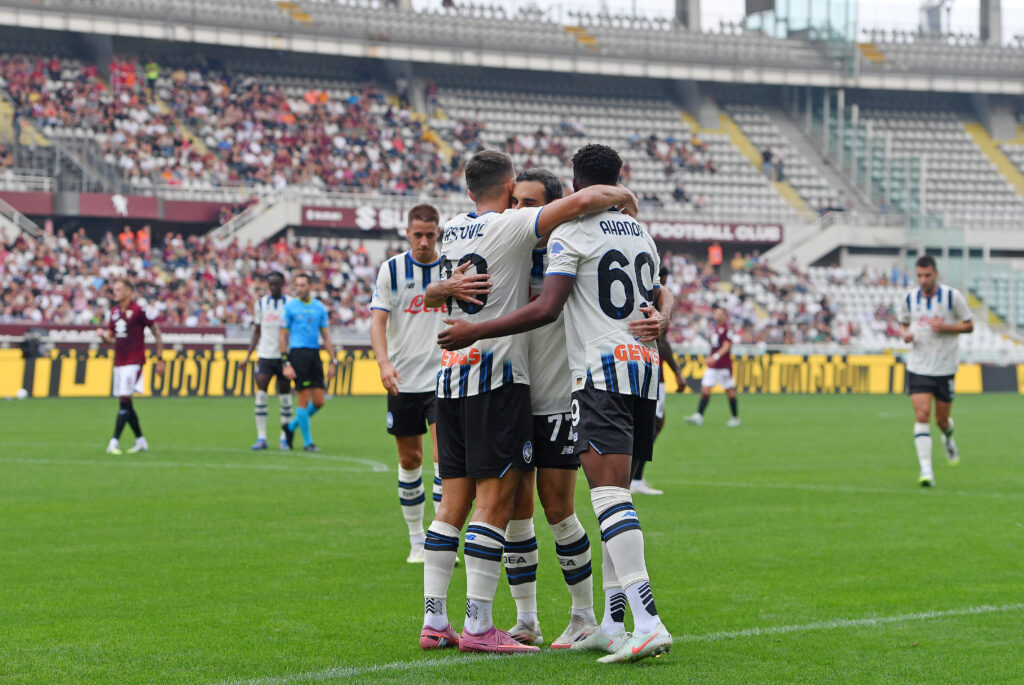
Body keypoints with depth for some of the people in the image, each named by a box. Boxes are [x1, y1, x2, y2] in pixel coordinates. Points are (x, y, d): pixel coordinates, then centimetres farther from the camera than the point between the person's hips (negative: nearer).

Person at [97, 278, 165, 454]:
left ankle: (114, 442, -19)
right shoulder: (114, 311, 12)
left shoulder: (138, 310, -9)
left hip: (133, 361, -8)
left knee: (124, 400, -15)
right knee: (126, 405, 10)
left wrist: (160, 359, -3)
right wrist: (103, 334, -5)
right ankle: (140, 441, 21)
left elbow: (157, 333, -3)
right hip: (119, 362, 8)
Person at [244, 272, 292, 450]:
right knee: (261, 394, -9)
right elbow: (257, 332, 15)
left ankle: (284, 437, 14)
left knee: (285, 398, 3)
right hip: (265, 355, 1)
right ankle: (261, 437, -7)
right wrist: (248, 355, 8)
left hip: (284, 356, -1)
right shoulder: (261, 303, 9)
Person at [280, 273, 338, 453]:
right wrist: (286, 364, -8)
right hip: (297, 353, -5)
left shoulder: (319, 308, 12)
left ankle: (291, 426, 22)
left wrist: (333, 362, 9)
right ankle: (308, 442, 3)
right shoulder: (290, 307, 0)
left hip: (315, 354, 5)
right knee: (303, 400, -6)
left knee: (319, 402, 1)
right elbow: (283, 337, 0)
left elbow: (326, 337, 15)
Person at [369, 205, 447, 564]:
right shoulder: (391, 269, 0)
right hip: (403, 380, 0)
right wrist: (384, 362, -22)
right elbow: (378, 319, -7)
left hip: (443, 379, 0)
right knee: (409, 458, 8)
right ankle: (417, 540, 20)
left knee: (445, 454, -13)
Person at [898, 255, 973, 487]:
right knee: (922, 416, -14)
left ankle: (948, 437, 47)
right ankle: (926, 470, -17)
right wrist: (905, 334, -5)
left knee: (942, 419, 8)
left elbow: (969, 325, 0)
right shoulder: (909, 299, 3)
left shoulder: (952, 296, -6)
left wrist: (945, 327, -17)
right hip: (918, 367, 1)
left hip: (945, 367, -1)